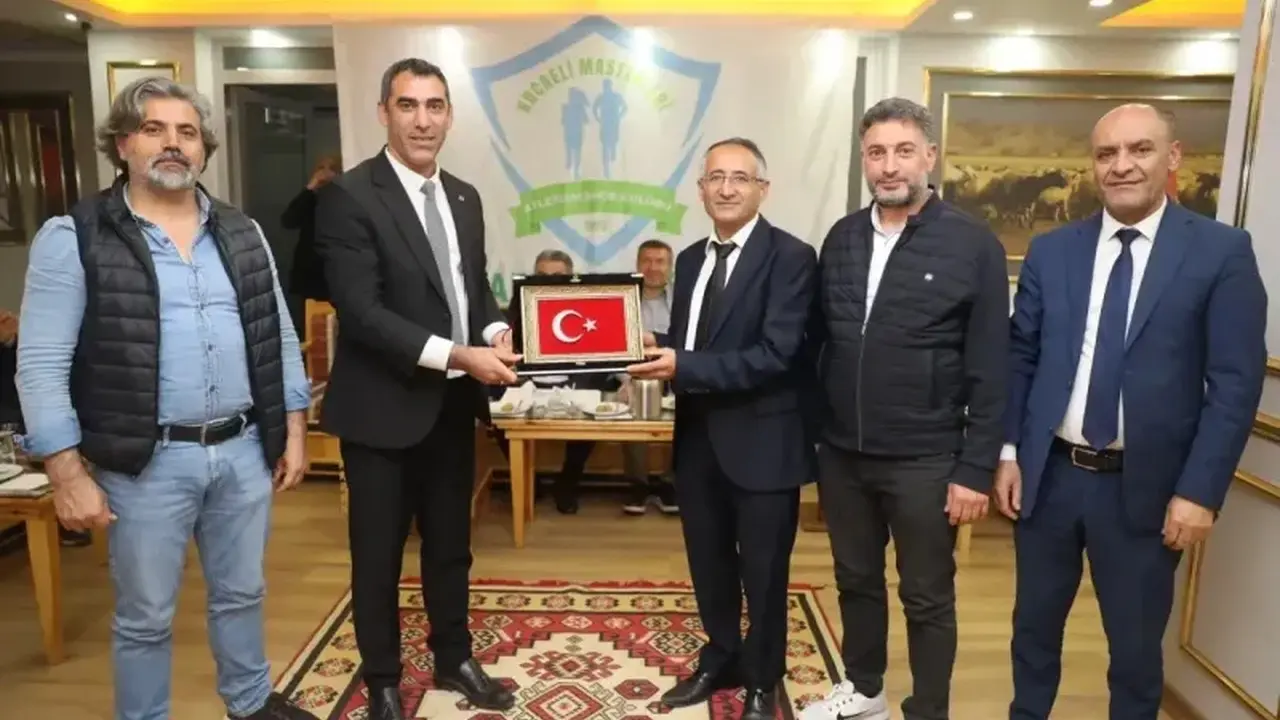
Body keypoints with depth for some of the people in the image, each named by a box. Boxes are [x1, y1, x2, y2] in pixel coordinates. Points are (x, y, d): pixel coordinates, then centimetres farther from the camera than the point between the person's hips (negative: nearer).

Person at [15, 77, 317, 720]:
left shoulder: (242, 234, 7)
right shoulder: (74, 238, -6)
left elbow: (280, 337, 10)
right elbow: (41, 365, -8)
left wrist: (294, 430, 8)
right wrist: (68, 475, -11)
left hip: (244, 451, 4)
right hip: (147, 462, -4)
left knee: (241, 593, 20)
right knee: (145, 615, 11)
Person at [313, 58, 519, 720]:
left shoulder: (464, 198, 9)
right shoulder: (348, 196, -13)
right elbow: (361, 311, -20)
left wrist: (495, 333, -8)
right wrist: (456, 354, -26)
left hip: (454, 403, 6)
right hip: (384, 406, -6)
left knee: (451, 545, 20)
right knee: (378, 557, 11)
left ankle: (453, 659, 40)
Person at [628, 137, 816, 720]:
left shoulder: (790, 257, -13)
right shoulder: (690, 259, 10)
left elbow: (775, 355, -22)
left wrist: (683, 367, -26)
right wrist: (654, 351, -9)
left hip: (760, 442, -6)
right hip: (698, 440, 6)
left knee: (762, 574, 12)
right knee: (709, 566, 20)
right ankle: (719, 662, 43)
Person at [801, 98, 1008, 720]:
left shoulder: (973, 245, -9)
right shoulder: (842, 238, 4)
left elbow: (989, 371, -8)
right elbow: (816, 342, 8)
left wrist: (976, 468, -10)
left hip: (924, 460, -4)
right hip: (840, 453, 5)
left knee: (927, 598, 12)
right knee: (856, 580, 20)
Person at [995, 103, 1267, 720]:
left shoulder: (1222, 252, -5)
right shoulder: (1051, 251, 3)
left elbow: (1236, 382, -7)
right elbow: (1019, 357, 5)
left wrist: (1199, 490, -11)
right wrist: (1009, 452, -1)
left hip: (1144, 487, -2)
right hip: (1048, 474, 3)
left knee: (1135, 646, 14)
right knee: (1034, 626, 18)